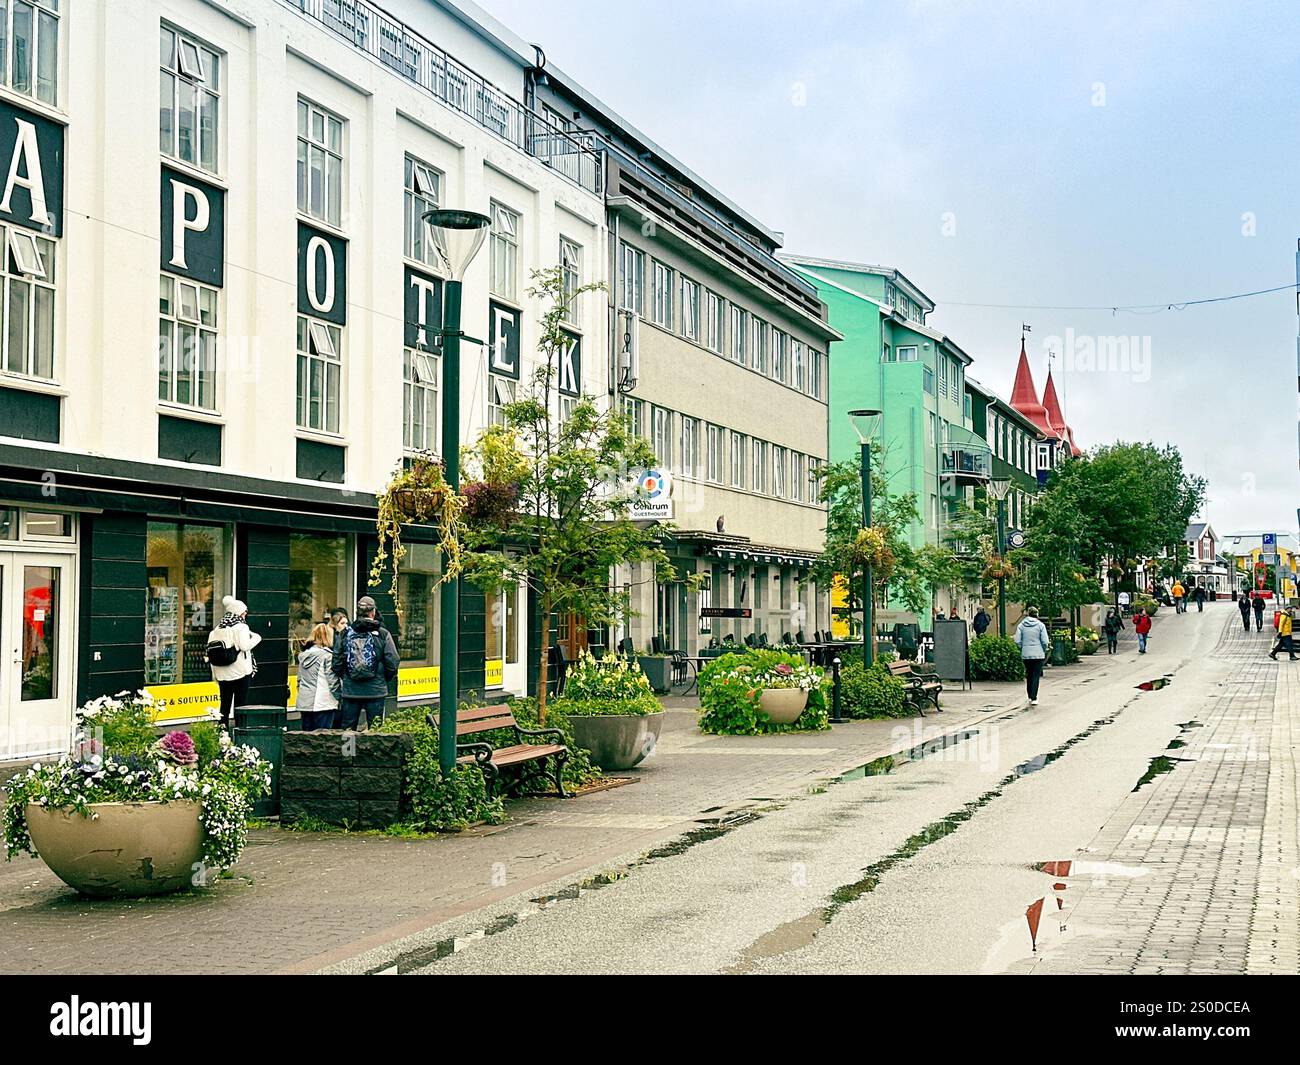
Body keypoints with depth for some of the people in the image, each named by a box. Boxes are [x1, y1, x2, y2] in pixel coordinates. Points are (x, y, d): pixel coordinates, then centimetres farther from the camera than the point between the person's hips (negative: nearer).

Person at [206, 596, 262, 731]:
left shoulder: (217, 629, 8)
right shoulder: (241, 627, -9)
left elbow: (210, 651, 6)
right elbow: (245, 646, -19)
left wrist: (215, 674, 10)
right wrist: (256, 638, -1)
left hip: (223, 673, 5)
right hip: (241, 672, -5)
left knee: (225, 704, 9)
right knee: (240, 704, 1)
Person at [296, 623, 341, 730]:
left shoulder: (303, 655, 11)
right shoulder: (327, 655, -10)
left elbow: (300, 679, 15)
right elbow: (333, 680, -9)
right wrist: (338, 696, 3)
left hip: (304, 703, 6)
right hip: (323, 703, -6)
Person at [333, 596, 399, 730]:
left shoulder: (344, 634, 0)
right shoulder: (383, 635, -5)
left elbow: (336, 663, 0)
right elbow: (393, 663, -7)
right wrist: (385, 680, 10)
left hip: (350, 690, 2)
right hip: (375, 691, -2)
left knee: (347, 728, 10)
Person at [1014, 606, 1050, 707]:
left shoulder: (1021, 625, -1)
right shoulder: (1040, 625, -6)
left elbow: (1017, 641, -4)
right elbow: (1045, 641, -8)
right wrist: (1044, 651, 9)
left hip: (1026, 654, 2)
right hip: (1038, 654, -2)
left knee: (1029, 675, 16)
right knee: (1036, 676, 0)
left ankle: (1030, 696, 24)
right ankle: (1033, 698, -6)